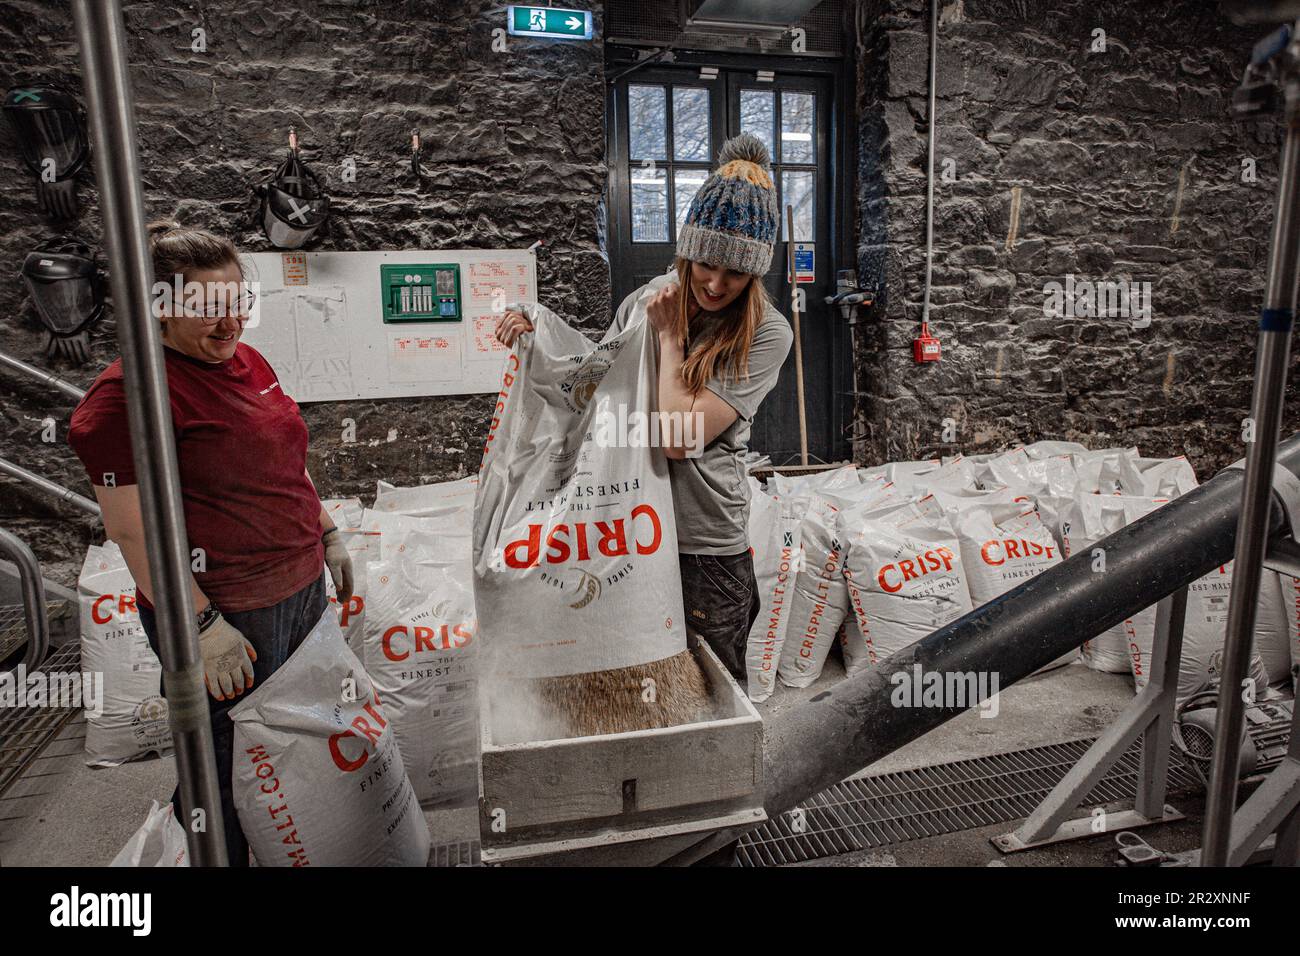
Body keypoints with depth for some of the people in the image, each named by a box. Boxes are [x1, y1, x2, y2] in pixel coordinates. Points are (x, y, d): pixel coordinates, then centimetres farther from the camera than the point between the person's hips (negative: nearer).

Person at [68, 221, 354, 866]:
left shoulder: (246, 360, 7)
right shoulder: (130, 393, -18)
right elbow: (131, 527, -20)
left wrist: (328, 535, 17)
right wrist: (203, 626, -20)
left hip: (302, 588, 9)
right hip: (226, 614, -9)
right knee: (232, 770, 9)